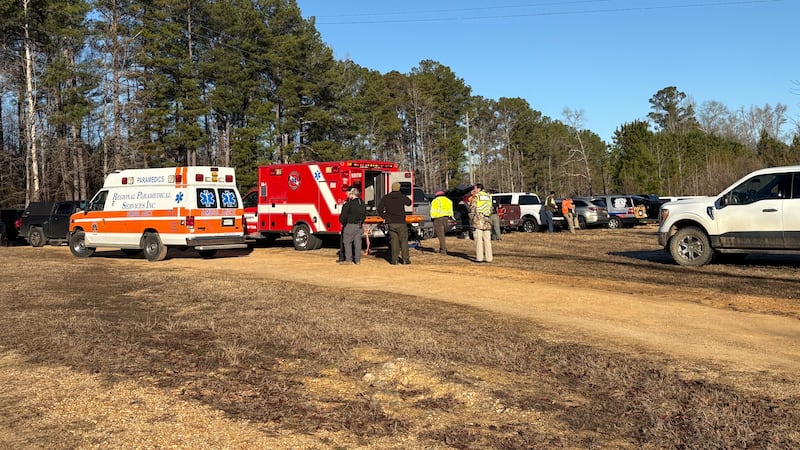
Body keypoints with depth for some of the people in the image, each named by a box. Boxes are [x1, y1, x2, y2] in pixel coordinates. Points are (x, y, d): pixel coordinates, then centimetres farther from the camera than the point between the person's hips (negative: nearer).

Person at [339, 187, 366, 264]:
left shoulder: (348, 204, -14)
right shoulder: (362, 203, 9)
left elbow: (344, 215, -11)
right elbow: (364, 214, 17)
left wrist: (342, 222, 4)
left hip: (350, 224, -7)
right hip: (359, 225, 7)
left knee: (347, 241, 1)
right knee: (357, 242, 10)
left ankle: (348, 259, 0)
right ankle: (357, 260, 12)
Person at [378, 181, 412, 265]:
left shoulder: (386, 198, 0)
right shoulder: (402, 197, -5)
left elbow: (379, 209, 0)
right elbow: (409, 202, 16)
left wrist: (385, 217, 11)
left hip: (391, 223, 2)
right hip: (401, 223, -2)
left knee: (394, 241, 6)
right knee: (404, 241, 6)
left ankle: (394, 260, 4)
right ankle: (405, 259, 5)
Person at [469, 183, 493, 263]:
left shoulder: (475, 197, -3)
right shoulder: (488, 197, 14)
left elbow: (472, 209, -7)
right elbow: (490, 209, 15)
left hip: (478, 219, -5)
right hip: (487, 220, 5)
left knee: (478, 239, -4)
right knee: (487, 239, 6)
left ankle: (479, 257, -6)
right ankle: (489, 257, 5)